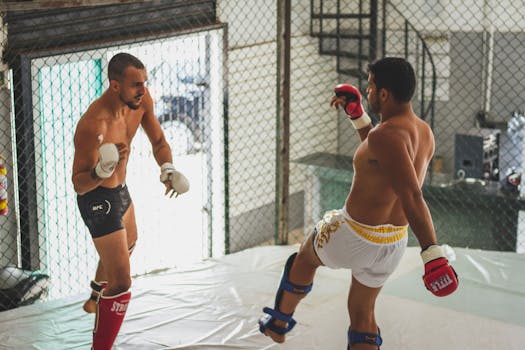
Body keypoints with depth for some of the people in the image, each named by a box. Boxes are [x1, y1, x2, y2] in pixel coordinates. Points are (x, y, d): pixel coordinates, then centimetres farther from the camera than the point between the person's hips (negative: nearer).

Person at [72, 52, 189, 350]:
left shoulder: (141, 101, -14)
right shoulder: (93, 125, -36)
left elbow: (158, 141, 0)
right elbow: (79, 184, -29)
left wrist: (168, 169, -20)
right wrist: (102, 171, -50)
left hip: (120, 190, 9)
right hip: (98, 201, -9)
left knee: (127, 246, 36)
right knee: (121, 283, -15)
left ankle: (96, 300, 65)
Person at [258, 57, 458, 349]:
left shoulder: (387, 135, -27)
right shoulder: (424, 133, 1)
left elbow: (412, 197, -36)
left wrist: (433, 252, -43)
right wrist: (357, 114, 19)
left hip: (355, 235, -7)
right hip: (394, 241, 7)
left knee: (305, 258, 26)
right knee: (362, 314, 23)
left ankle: (279, 323, 47)